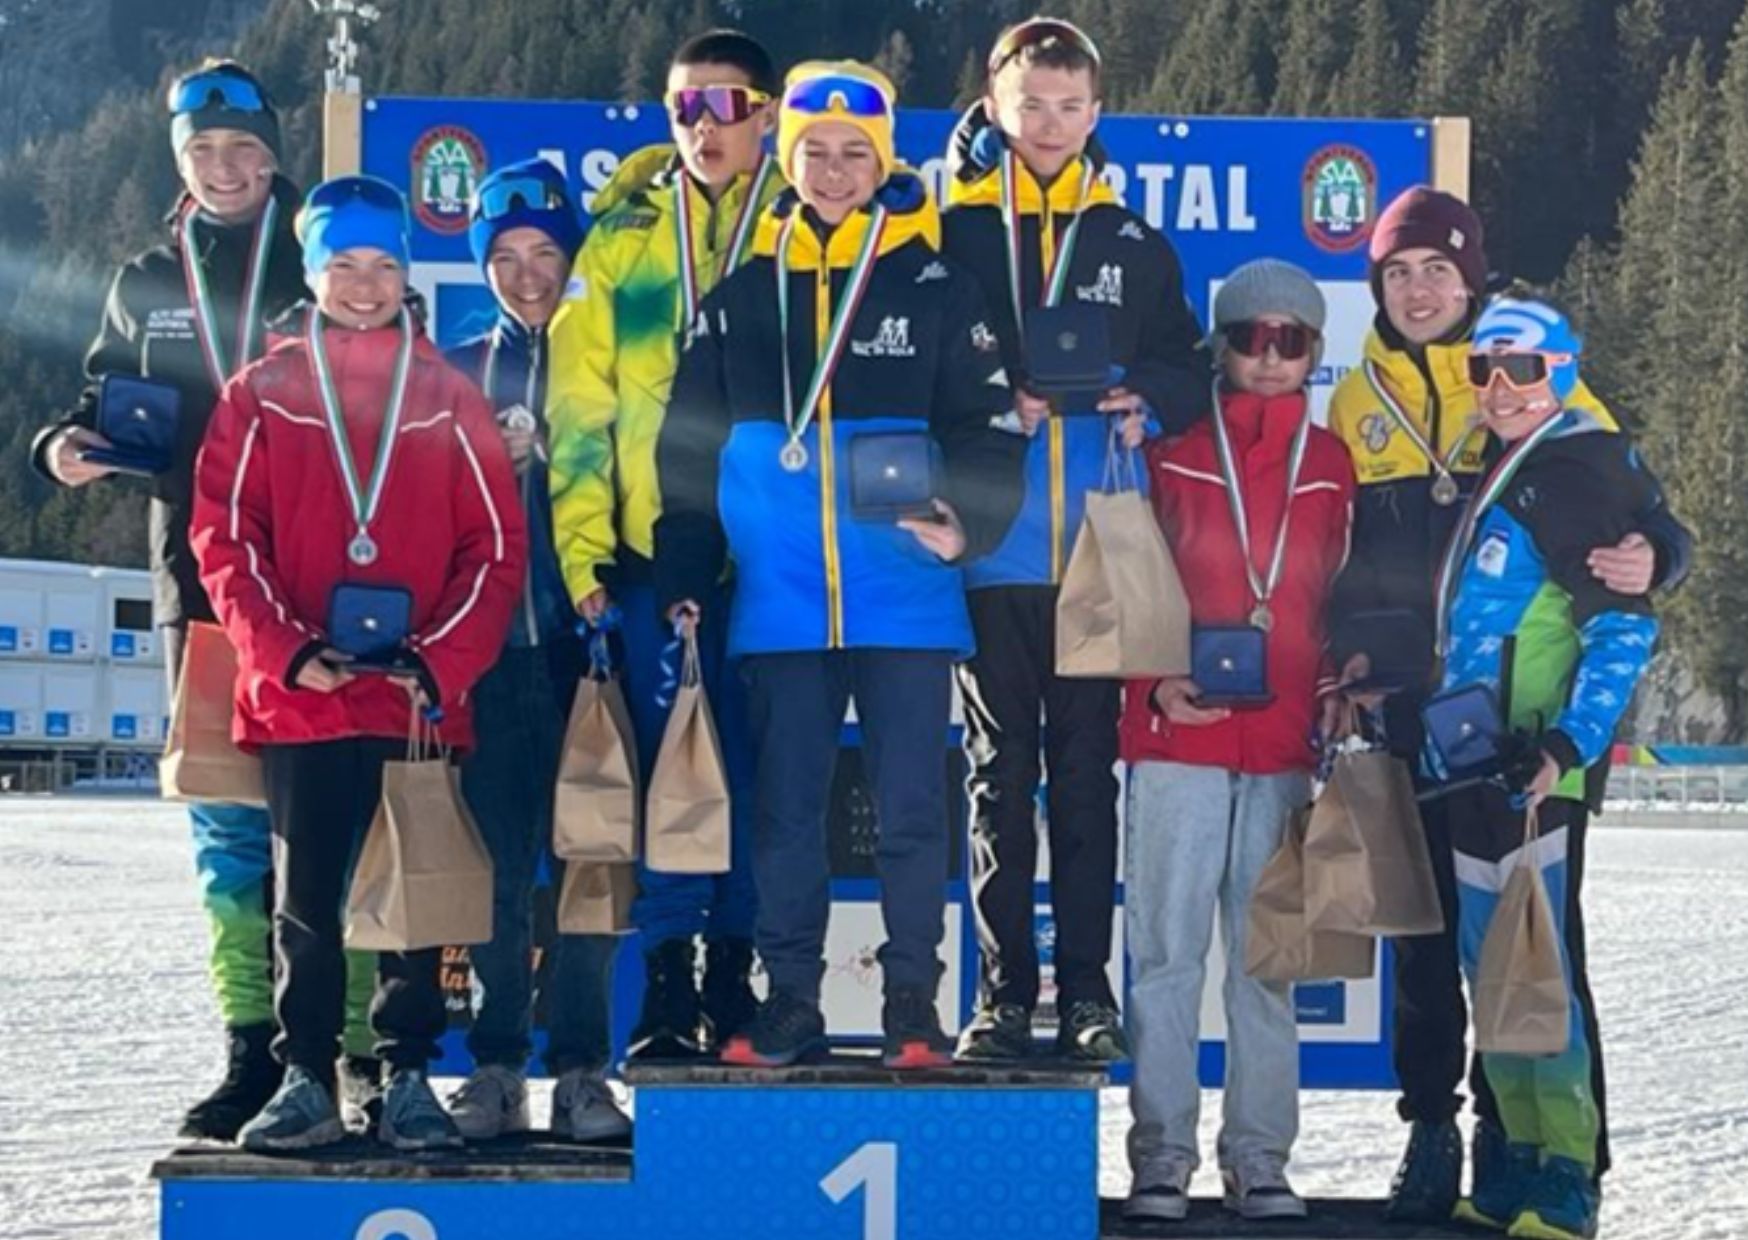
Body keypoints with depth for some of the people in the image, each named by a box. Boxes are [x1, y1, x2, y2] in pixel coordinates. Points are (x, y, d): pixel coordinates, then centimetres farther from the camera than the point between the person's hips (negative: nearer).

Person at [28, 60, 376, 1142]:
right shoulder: (148, 284, 16)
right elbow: (115, 403, 20)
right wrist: (75, 443, -2)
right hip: (203, 582, 4)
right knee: (227, 825, 4)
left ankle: (357, 1036, -1)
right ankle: (255, 1048, 10)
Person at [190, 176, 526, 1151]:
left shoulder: (449, 397, 7)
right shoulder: (262, 394, 7)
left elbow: (498, 545, 4)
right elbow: (225, 539, 1)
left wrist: (440, 661, -9)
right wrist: (287, 653, -12)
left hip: (425, 699, 0)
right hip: (299, 698, 0)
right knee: (306, 897, 4)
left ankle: (410, 1079, 13)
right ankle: (307, 1081, 12)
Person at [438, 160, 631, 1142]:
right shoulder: (457, 374, 15)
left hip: (585, 638, -1)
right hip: (492, 645, 2)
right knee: (498, 859, 1)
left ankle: (583, 1070, 4)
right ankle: (497, 1066, 7)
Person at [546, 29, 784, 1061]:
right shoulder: (624, 234, 11)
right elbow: (580, 403, 7)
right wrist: (584, 546, -2)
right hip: (652, 547, 1)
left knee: (757, 770, 4)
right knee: (668, 769, 2)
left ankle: (740, 974, 15)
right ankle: (670, 986, 10)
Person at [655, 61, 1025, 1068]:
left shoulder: (934, 284, 2)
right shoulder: (743, 284, 8)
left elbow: (988, 426, 2)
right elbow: (691, 440, 11)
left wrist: (966, 523, -16)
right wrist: (685, 579, 7)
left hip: (906, 600, -2)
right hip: (780, 600, 2)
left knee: (912, 807, 2)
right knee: (787, 810, 8)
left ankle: (914, 1010, 12)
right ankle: (790, 1005, 18)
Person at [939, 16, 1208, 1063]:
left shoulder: (1135, 247, 13)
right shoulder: (950, 236, 6)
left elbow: (1193, 376, 13)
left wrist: (1143, 399, -8)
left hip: (1100, 554, 2)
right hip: (990, 550, -1)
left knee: (1088, 773, 5)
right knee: (1000, 774, 3)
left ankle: (1087, 988, 12)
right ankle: (1004, 990, 9)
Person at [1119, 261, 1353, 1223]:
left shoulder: (1332, 465, 12)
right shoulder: (1171, 452, 5)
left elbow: (1344, 601, 16)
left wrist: (1340, 695, 1)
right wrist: (1154, 684, -8)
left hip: (1287, 747, 2)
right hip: (1177, 741, -2)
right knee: (1166, 951, -2)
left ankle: (1259, 1159, 11)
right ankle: (1160, 1159, 4)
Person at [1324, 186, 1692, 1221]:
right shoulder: (1357, 401, 11)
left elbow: (1637, 510, -2)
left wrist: (1650, 559, -24)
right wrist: (1348, 648, 2)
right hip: (1411, 707, 3)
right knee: (1421, 922, 5)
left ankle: (1511, 1126, 12)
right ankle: (1432, 1127, 15)